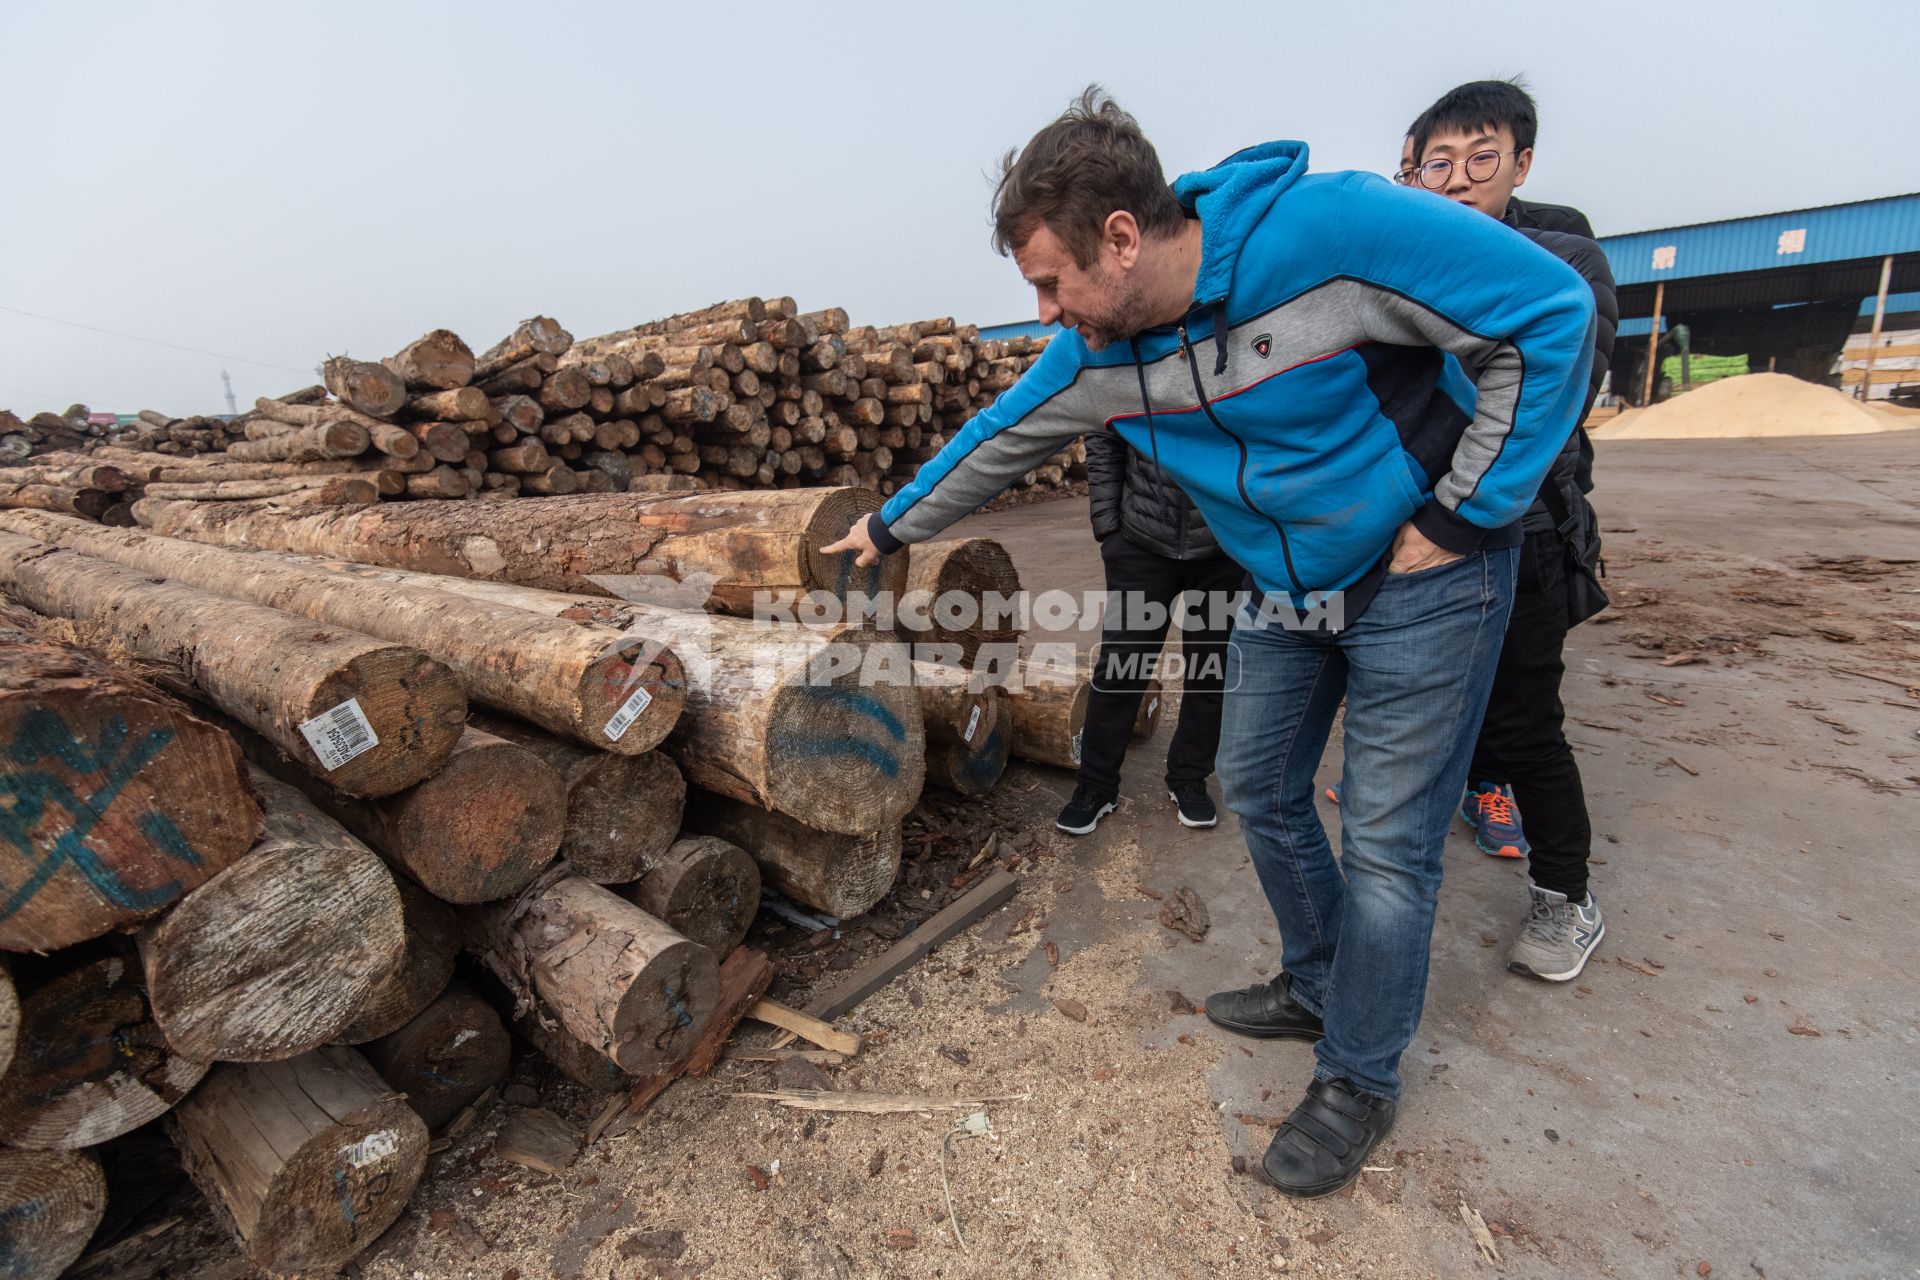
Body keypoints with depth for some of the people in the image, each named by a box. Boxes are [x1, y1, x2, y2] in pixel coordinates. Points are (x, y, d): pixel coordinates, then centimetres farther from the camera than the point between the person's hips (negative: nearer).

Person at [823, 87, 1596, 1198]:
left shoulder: (1338, 231, -27)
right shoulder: (1096, 353, -8)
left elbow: (1552, 315, -19)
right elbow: (998, 441, 6)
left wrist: (1463, 513, -18)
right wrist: (891, 527, 16)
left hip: (1418, 578, -6)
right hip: (1285, 591, 6)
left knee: (1387, 840, -1)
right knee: (1261, 789, 12)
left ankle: (1360, 1081, 21)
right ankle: (1319, 987, 38)